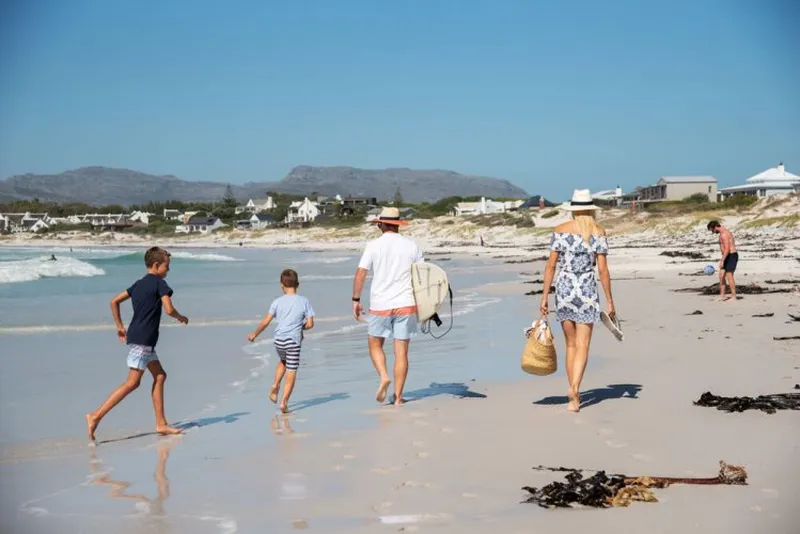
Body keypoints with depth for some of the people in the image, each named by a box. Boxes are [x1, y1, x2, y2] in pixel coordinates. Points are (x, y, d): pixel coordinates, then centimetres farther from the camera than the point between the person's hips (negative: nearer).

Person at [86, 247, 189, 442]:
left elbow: (114, 301, 16)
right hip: (142, 340, -10)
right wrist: (181, 317, 4)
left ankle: (161, 424, 12)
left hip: (135, 336, 10)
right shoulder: (159, 283, -8)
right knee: (132, 382, -9)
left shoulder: (139, 284, 16)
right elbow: (169, 309, -16)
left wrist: (119, 327, 20)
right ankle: (96, 416, -12)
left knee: (159, 375, 12)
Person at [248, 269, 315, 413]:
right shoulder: (304, 301, -3)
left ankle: (275, 385, 16)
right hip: (294, 341, -3)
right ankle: (284, 402, 1)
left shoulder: (277, 302, 0)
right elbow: (310, 324, -4)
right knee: (291, 372, 5)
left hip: (278, 340, 3)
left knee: (283, 361, 32)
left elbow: (266, 321, -1)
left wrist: (255, 333, 12)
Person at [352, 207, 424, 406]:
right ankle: (398, 397, 6)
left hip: (380, 305, -1)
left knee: (375, 345, 18)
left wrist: (356, 300, 3)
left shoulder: (373, 245, -2)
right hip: (406, 305, 1)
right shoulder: (411, 246, 4)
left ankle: (383, 376, -6)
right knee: (401, 352, 5)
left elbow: (360, 274, -6)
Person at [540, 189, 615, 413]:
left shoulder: (560, 230, 1)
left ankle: (574, 394, 17)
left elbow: (551, 265, -2)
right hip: (587, 290, -2)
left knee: (571, 344, 14)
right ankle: (574, 389, -21)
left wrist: (544, 297, 3)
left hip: (564, 288, 2)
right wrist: (609, 301, 1)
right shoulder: (598, 232, -2)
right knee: (582, 346, 0)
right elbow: (603, 269, -4)